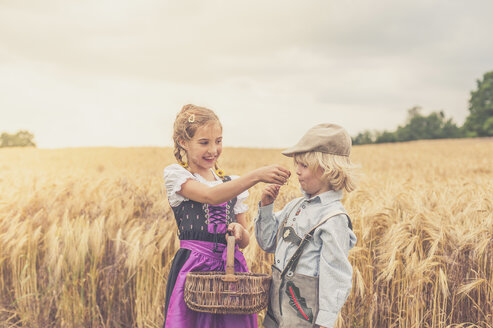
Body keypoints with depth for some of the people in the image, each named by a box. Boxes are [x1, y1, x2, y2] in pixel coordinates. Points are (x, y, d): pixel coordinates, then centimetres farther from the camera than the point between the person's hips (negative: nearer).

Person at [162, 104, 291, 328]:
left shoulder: (232, 184, 15)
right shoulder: (175, 175, 0)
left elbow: (244, 241, 15)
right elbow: (211, 196, -20)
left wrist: (240, 231, -9)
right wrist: (256, 176, -29)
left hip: (231, 268, 4)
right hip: (194, 270, -4)